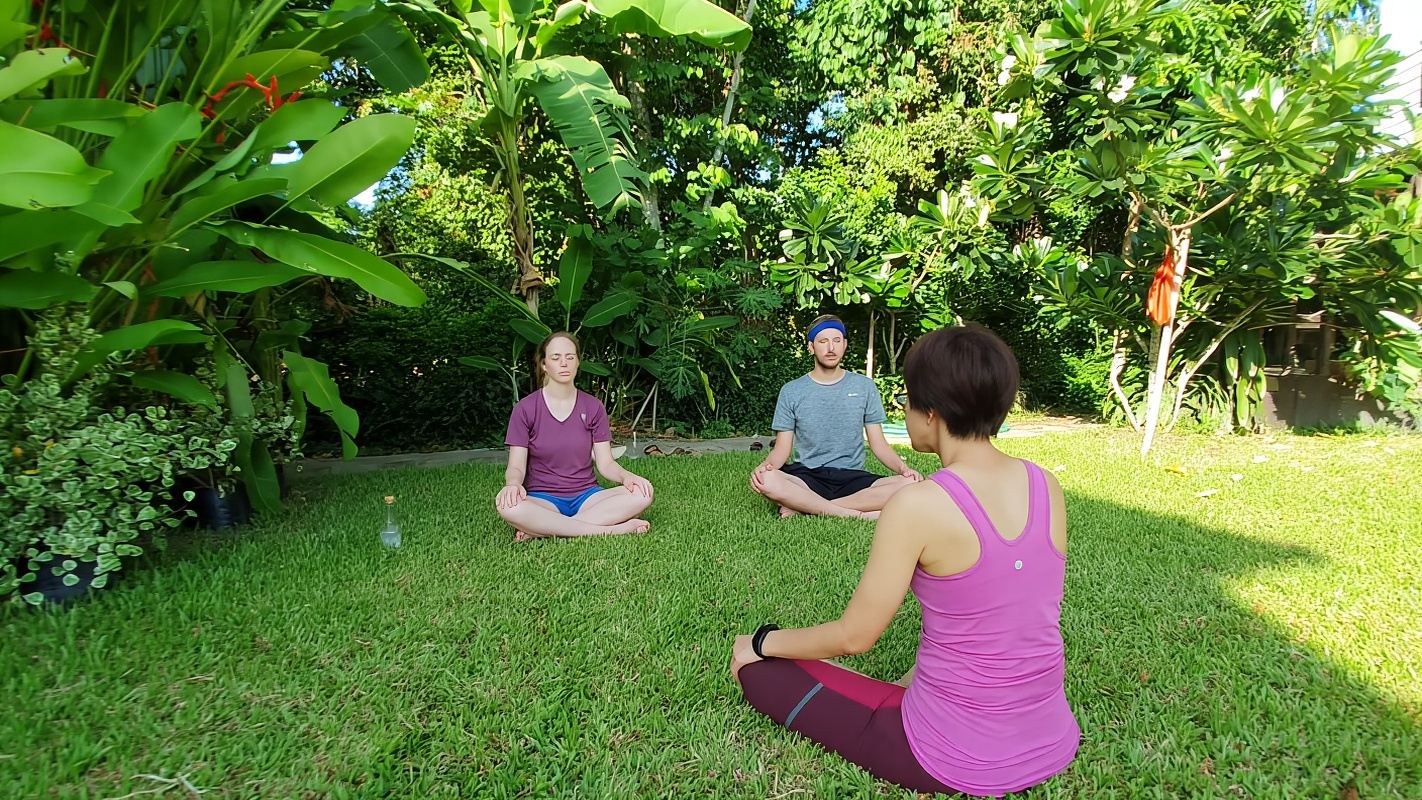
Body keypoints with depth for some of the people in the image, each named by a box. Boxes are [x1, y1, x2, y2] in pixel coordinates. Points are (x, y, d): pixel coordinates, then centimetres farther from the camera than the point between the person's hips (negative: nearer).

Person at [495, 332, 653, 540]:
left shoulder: (593, 407, 6)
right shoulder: (525, 409, 0)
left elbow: (605, 463, 3)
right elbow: (516, 466, -4)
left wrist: (626, 476, -20)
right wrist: (513, 484, -29)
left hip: (586, 496, 3)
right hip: (543, 498, -2)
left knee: (641, 494, -25)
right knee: (507, 505, -36)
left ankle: (541, 531, -26)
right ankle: (609, 529, -31)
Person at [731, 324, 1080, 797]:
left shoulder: (919, 504, -23)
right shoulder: (1047, 487, -4)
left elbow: (853, 636, -14)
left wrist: (763, 641, 4)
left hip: (959, 758, -7)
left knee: (759, 669, 5)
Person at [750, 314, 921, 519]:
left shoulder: (864, 387, 9)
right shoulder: (791, 391, 6)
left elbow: (878, 443, 9)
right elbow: (782, 449, 3)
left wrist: (903, 467, -11)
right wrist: (765, 465, -20)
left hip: (852, 477, 2)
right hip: (807, 477, -2)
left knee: (911, 485, -28)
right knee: (765, 480, -34)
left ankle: (803, 506, -25)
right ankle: (857, 514, -27)